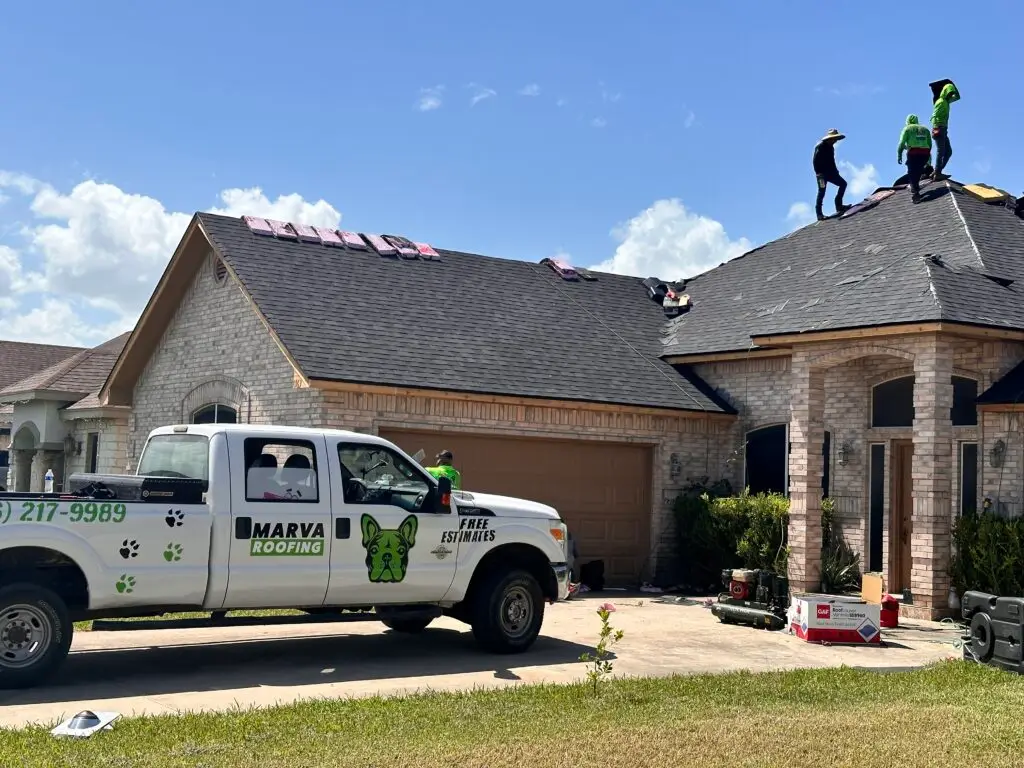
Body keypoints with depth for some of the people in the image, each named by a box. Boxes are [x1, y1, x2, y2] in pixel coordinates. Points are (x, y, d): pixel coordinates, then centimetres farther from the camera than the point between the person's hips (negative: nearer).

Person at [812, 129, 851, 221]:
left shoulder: (831, 147, 15)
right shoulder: (820, 147, -11)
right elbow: (815, 160, -17)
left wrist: (835, 170, 14)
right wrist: (818, 173, -22)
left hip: (830, 172, 9)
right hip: (822, 173, -9)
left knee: (843, 184, 3)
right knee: (821, 192, -8)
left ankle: (838, 206, 2)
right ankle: (819, 214, -5)